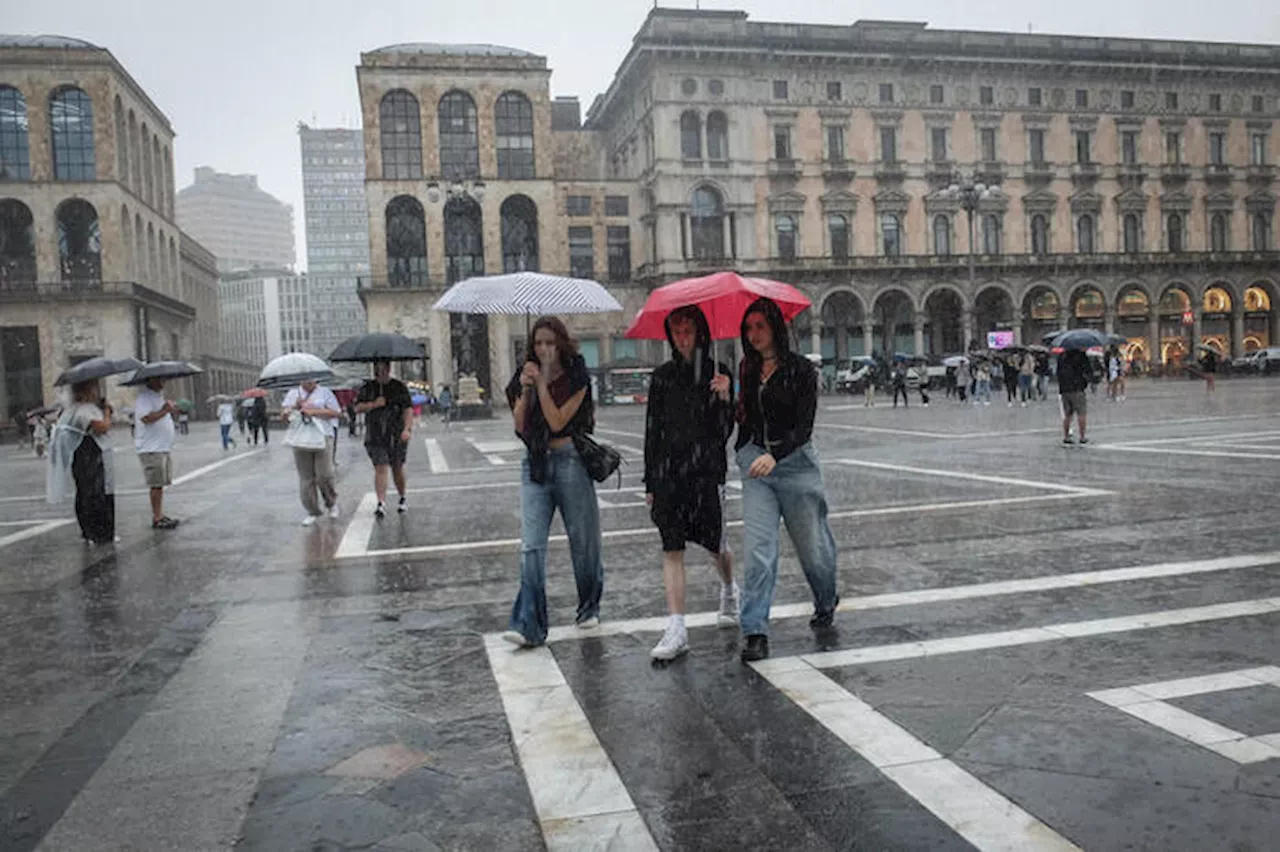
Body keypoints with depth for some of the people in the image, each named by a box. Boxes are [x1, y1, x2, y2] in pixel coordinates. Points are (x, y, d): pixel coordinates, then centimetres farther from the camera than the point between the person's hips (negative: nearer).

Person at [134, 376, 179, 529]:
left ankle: (160, 515, 20)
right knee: (156, 484, -7)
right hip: (151, 449, -10)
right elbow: (146, 418, -27)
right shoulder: (144, 397, -13)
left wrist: (173, 411, 9)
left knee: (161, 483, 13)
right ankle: (156, 519, -1)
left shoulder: (159, 396, 18)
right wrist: (165, 410, -19)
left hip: (163, 448, 10)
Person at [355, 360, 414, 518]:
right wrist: (373, 404, -12)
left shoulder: (399, 387, 0)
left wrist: (407, 429, -22)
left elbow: (408, 409, -8)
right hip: (375, 437, 1)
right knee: (380, 468, -10)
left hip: (396, 435, -1)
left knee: (397, 468, 10)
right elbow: (358, 407, 6)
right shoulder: (368, 387, 8)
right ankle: (381, 504, -13)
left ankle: (403, 499, 30)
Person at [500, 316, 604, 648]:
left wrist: (541, 384, -15)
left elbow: (557, 422, -13)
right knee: (531, 546, -8)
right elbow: (519, 426, 1)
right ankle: (528, 626, -9)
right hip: (534, 462, 3)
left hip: (569, 460, -3)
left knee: (583, 540, 8)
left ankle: (589, 608, 29)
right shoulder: (526, 376, 9)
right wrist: (525, 390, -11)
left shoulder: (576, 378, -3)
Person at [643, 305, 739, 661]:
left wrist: (724, 398, -23)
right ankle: (676, 630, -2)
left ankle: (729, 590, 43)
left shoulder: (718, 374, 0)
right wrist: (650, 483, 8)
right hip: (668, 472, 2)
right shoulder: (662, 376, 7)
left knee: (716, 544, 10)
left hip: (707, 471, -2)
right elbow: (652, 430, 10)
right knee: (671, 549, -4)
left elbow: (725, 432, -5)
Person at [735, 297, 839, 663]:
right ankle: (755, 633, -7)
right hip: (755, 462, 3)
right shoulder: (748, 368, 9)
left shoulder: (799, 368, -7)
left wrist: (775, 455, -30)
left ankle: (827, 602, 41)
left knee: (812, 544, 11)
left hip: (795, 461, -3)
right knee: (758, 547, -8)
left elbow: (804, 425, -16)